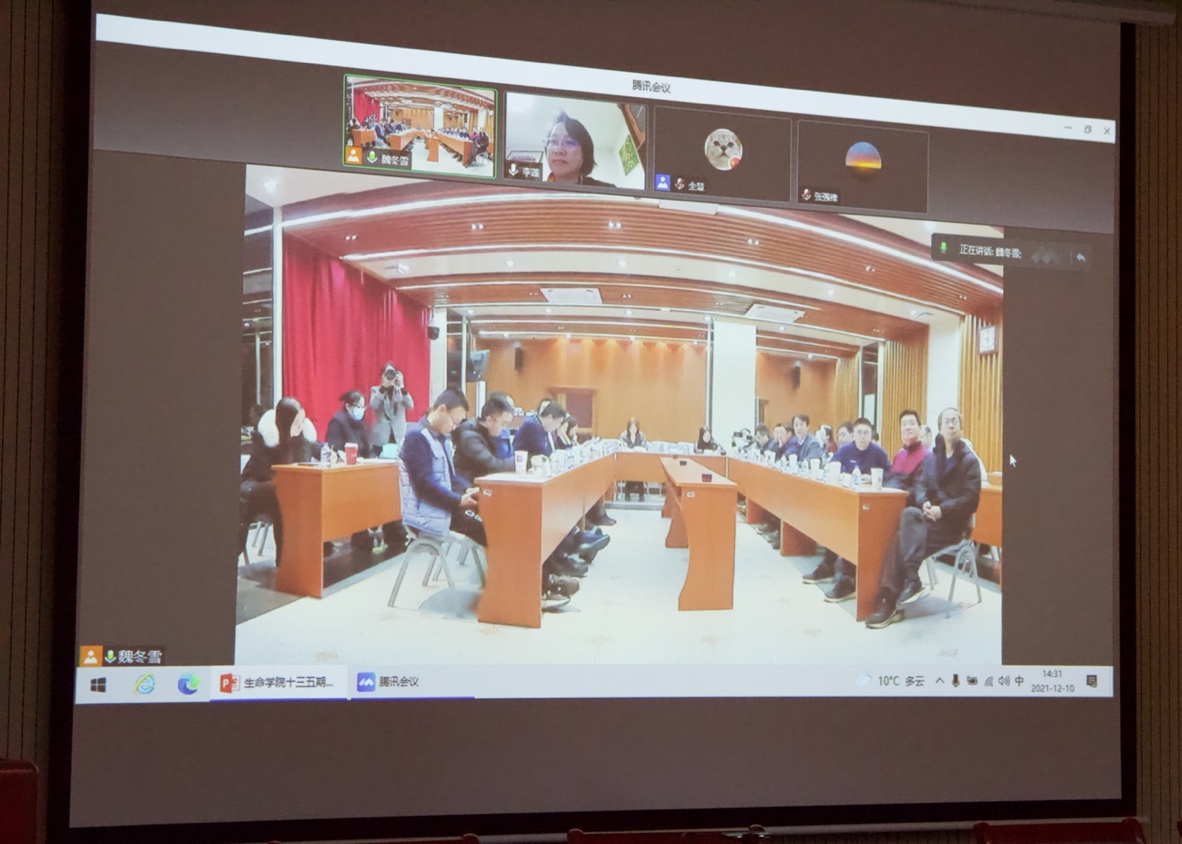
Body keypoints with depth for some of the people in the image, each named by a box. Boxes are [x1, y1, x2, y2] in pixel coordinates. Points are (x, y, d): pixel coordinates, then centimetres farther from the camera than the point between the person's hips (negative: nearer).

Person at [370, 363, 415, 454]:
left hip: (398, 437, 1)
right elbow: (373, 405, -13)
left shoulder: (400, 390, 9)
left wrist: (402, 387, -18)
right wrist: (383, 386, -19)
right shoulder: (375, 390, 6)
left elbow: (410, 406, -7)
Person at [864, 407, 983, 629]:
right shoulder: (931, 458, 16)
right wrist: (924, 503, -15)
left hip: (953, 521, -5)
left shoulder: (969, 461, -2)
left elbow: (970, 498, -10)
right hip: (930, 515, 5)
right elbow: (920, 485, 8)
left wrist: (942, 509, -22)